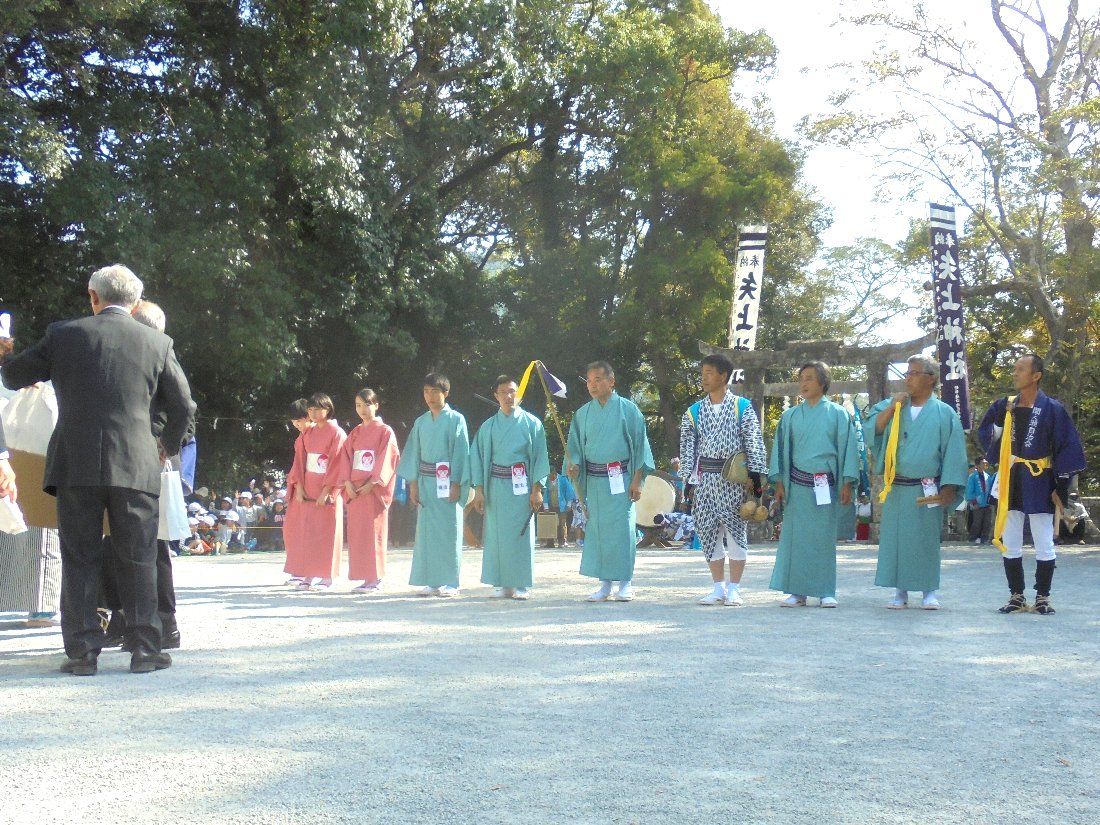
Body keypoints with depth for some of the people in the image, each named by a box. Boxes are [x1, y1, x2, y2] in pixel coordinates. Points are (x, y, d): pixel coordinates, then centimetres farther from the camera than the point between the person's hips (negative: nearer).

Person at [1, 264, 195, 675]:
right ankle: (145, 649, 7)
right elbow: (183, 406, 10)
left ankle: (83, 651, 7)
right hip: (135, 467, 0)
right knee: (139, 560, 7)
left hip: (75, 467, 0)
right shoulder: (157, 342, 4)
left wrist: (42, 375, 36)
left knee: (79, 560, 7)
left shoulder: (64, 334, 2)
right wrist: (168, 443, 28)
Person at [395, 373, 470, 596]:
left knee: (448, 531, -3)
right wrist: (413, 484, 5)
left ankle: (449, 582, 2)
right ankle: (429, 581, 10)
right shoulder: (421, 422, 12)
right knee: (426, 530, 4)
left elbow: (460, 453, -6)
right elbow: (414, 453, 12)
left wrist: (456, 484, -12)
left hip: (447, 482, -5)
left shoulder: (456, 420, -2)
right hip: (425, 482, 5)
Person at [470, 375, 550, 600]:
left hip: (522, 485, -2)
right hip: (496, 486, 2)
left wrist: (537, 490, -6)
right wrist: (479, 490, 1)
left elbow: (539, 457, 0)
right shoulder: (488, 426, 9)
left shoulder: (531, 423, 2)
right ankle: (501, 583, 10)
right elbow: (478, 457, 9)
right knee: (497, 534, 3)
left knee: (520, 533, -2)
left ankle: (521, 584, 4)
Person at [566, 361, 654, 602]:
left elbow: (639, 445, -1)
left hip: (620, 479, -4)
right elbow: (576, 447, 13)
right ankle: (604, 584, 10)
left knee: (622, 527, -5)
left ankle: (626, 582, 4)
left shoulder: (627, 409, -1)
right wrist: (574, 465, -9)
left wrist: (637, 480, -7)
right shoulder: (583, 414, 10)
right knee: (596, 528, 3)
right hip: (594, 480, 4)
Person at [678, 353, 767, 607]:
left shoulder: (742, 407, -1)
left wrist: (755, 477, -9)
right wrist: (687, 479, 2)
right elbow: (687, 448, 7)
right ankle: (719, 588, 14)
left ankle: (734, 589, 7)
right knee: (708, 530, 4)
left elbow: (754, 444, -4)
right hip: (705, 478, 4)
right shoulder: (694, 412, 9)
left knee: (735, 530, -1)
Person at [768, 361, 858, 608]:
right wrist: (779, 483, 2)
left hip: (826, 485, -2)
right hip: (797, 485, 2)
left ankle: (826, 591, 9)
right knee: (795, 537, 0)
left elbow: (847, 448, 2)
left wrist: (847, 484, -4)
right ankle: (797, 591, 6)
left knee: (824, 538, 2)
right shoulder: (790, 416, 9)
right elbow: (781, 449, 10)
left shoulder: (837, 414, 4)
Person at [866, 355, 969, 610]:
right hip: (896, 489, 3)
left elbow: (954, 453, -2)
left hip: (927, 491, -3)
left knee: (926, 540, 1)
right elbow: (872, 430, -1)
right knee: (895, 538, 3)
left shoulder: (944, 413, 2)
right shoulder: (893, 405, 10)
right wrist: (892, 408, -10)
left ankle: (929, 590, 11)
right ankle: (900, 591, 10)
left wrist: (949, 488, -10)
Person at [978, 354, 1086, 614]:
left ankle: (1043, 597, 13)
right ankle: (1016, 596, 17)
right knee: (1009, 544, 7)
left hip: (1038, 485, -4)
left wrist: (1061, 487, -9)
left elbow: (1067, 449, -6)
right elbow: (985, 433, 18)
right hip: (1010, 483, 4)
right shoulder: (1004, 407, 4)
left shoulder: (1052, 409, -7)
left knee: (1044, 545, 3)